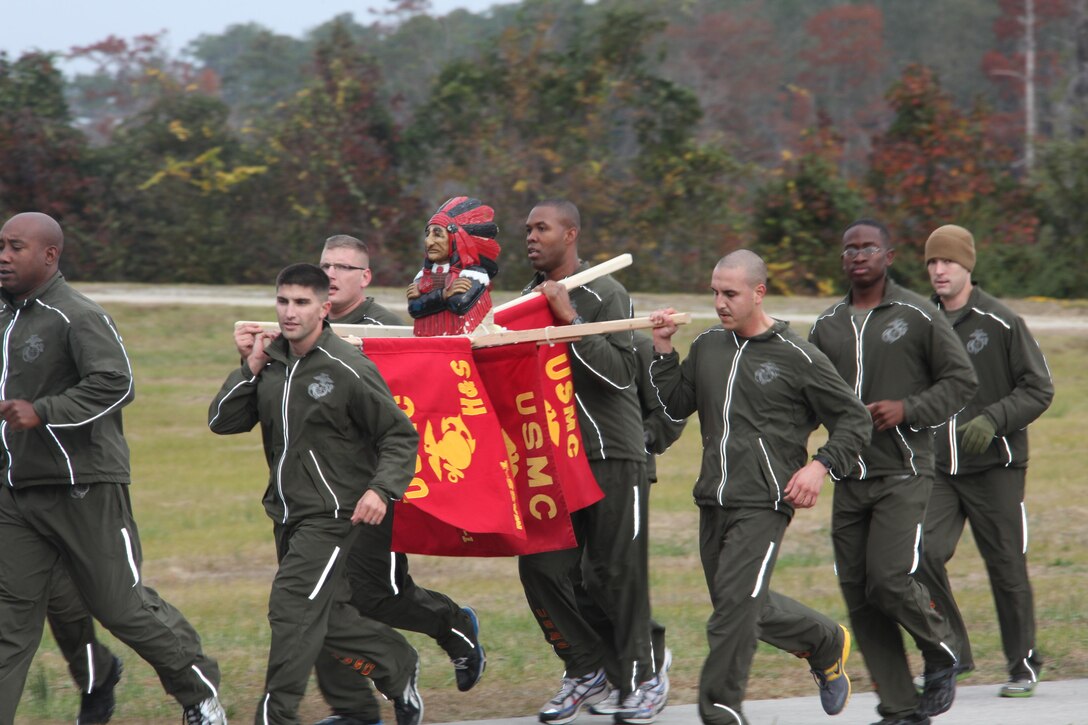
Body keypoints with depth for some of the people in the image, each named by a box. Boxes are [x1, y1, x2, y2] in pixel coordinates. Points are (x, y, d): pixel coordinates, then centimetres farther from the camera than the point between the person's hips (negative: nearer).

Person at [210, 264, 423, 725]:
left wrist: (381, 488, -22)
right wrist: (251, 370, -8)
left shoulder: (348, 370, -13)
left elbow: (401, 436, -8)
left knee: (293, 607, -17)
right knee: (326, 618, 14)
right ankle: (397, 665, 34)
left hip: (330, 515, -7)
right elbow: (222, 422, 4)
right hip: (287, 514, 7)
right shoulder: (271, 361, 5)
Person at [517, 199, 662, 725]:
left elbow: (620, 370, -18)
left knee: (614, 572, -3)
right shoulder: (530, 297, 14)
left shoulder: (605, 294, -7)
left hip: (611, 454, -6)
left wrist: (570, 319, -23)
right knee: (541, 568, -1)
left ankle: (642, 681, 10)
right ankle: (588, 671, 14)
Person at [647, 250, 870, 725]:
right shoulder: (707, 347, 10)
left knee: (735, 602, -15)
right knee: (748, 606, 13)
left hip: (763, 504, -7)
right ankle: (827, 643, 35)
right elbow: (676, 406, 15)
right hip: (714, 502, 7)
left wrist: (821, 466, -14)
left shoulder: (796, 357, -6)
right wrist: (663, 351, 4)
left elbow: (855, 420, 0)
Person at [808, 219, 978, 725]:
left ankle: (941, 654, 11)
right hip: (848, 479, 5)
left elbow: (961, 380, -1)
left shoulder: (918, 317, -2)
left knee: (890, 579, -18)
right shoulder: (827, 326, 13)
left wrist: (908, 409, -14)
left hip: (904, 476, -5)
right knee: (858, 595, 1)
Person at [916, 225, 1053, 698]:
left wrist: (993, 419, -20)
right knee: (922, 554, -15)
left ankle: (1023, 665, 20)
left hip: (995, 469, -3)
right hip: (937, 470, 3)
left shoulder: (1001, 323, -6)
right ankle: (953, 652, -1)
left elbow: (1039, 389, -6)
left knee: (1007, 568, 3)